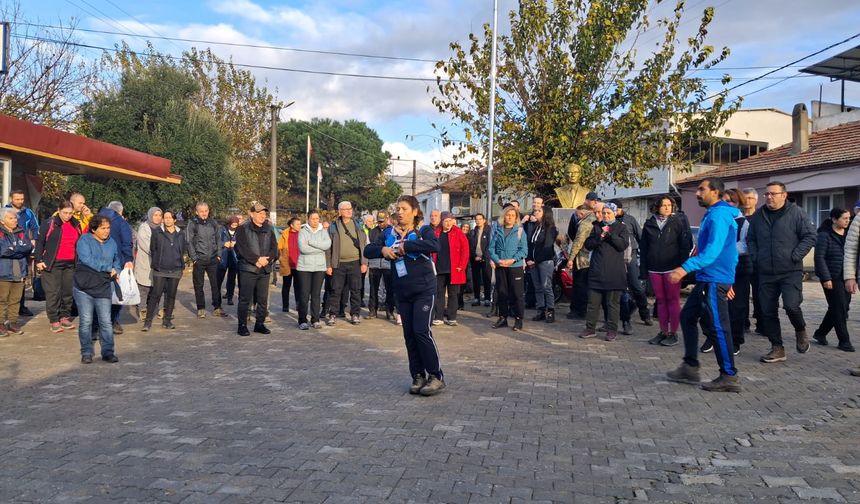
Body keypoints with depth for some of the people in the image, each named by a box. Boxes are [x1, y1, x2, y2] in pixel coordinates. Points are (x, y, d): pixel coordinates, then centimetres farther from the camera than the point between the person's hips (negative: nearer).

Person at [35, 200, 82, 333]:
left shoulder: (76, 224, 11)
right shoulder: (49, 223, -3)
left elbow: (79, 243, 19)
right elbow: (40, 242, -2)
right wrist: (39, 260, -7)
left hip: (70, 264, 5)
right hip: (53, 263, -4)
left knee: (68, 291, 8)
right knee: (53, 292, -3)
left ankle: (65, 317, 19)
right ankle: (54, 321, 1)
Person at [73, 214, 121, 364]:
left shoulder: (112, 242, 10)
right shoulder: (84, 240, -5)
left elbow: (118, 260, 23)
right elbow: (87, 259, -20)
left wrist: (116, 271, 1)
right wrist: (108, 268, -16)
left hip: (103, 288, 3)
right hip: (84, 287, -3)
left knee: (106, 322, 1)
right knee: (86, 321, 3)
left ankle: (108, 352, 8)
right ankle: (86, 353, 13)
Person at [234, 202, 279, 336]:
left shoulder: (269, 230, 15)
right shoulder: (243, 229, 0)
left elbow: (274, 248, 8)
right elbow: (242, 248, -10)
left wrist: (266, 259, -10)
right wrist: (257, 259, -16)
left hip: (265, 269, 5)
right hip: (248, 268, -5)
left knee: (263, 299, 8)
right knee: (245, 299, -2)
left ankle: (260, 324, 18)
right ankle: (242, 325, 6)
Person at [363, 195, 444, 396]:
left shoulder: (423, 230, -5)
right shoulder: (389, 234, 8)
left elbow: (434, 245, -26)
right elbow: (368, 250, 4)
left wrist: (404, 246, -23)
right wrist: (382, 249, -17)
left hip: (423, 289, -5)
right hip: (401, 292, 5)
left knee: (422, 331, -10)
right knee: (409, 334, 8)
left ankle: (436, 377, 1)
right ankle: (418, 376, 19)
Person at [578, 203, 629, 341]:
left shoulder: (621, 227, 4)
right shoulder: (596, 226, 13)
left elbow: (623, 245, -10)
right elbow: (588, 245, 6)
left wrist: (609, 234, -16)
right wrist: (599, 237, -10)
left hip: (614, 272, -3)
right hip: (596, 271, 3)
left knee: (612, 303, 2)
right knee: (593, 302, 5)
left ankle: (612, 330, 9)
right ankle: (590, 328, 13)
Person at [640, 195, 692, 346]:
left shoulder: (678, 222, 0)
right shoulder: (649, 224, 8)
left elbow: (685, 245, -3)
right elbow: (643, 247, 10)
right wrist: (644, 270, 4)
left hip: (671, 268, -3)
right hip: (654, 269, 4)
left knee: (673, 300, 1)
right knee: (660, 300, 9)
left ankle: (673, 333, 7)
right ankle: (663, 332, 17)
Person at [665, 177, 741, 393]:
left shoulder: (718, 215, -14)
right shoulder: (713, 214, 18)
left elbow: (713, 250, -26)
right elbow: (724, 250, 22)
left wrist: (686, 268, -34)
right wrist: (728, 281, 24)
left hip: (714, 280, -11)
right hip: (706, 279, 11)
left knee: (717, 327, -5)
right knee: (687, 317, 14)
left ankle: (730, 377, 2)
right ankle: (690, 367, 19)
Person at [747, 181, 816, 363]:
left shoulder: (796, 213, -3)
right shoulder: (758, 215, 9)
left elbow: (810, 236, -5)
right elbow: (751, 239, 19)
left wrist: (795, 256, -11)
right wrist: (755, 257, 5)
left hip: (791, 272, -4)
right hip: (766, 273, 4)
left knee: (791, 306, -17)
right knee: (768, 312, 4)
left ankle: (800, 331, 16)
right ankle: (777, 349, 16)